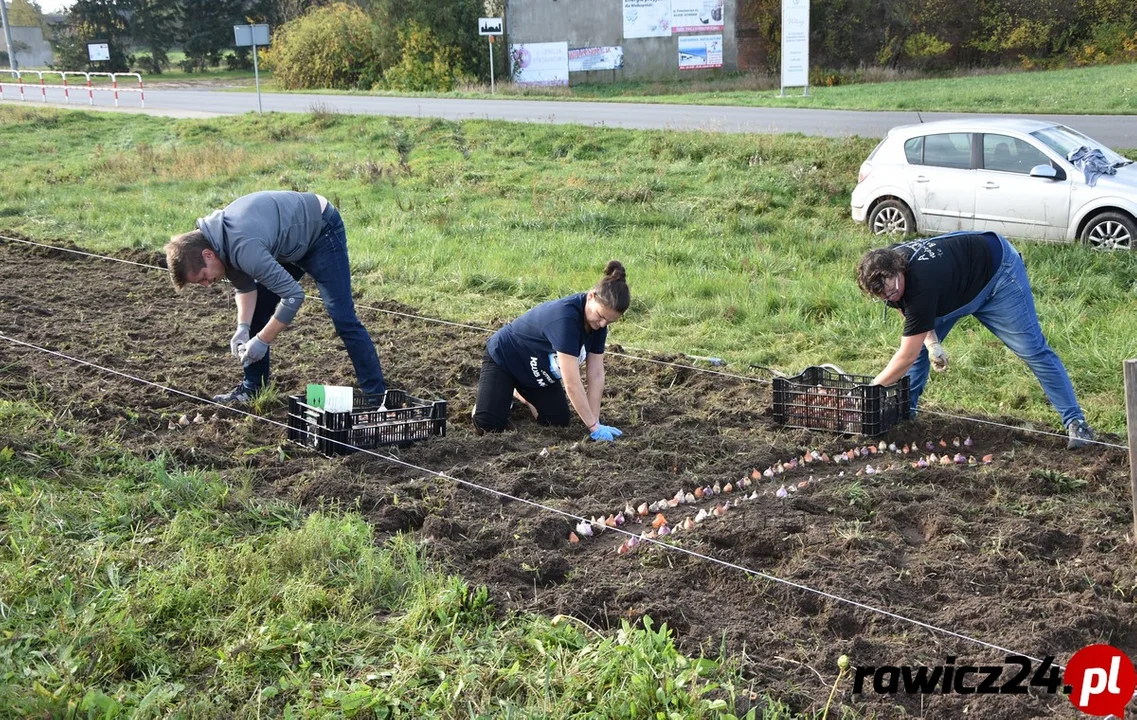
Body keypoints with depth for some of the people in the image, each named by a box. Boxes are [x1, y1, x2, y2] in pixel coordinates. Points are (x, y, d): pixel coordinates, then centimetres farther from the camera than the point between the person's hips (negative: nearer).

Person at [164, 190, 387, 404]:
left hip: (321, 230, -9)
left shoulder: (243, 247, -38)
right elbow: (244, 286, 3)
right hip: (290, 240, 9)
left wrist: (262, 340, -27)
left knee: (341, 315, -14)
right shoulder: (209, 239, -10)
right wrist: (242, 327, -12)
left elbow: (293, 294, -34)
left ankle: (376, 395, -8)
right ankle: (252, 388, 16)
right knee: (255, 309, 6)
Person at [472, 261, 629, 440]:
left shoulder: (598, 322, -14)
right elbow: (572, 383, -38)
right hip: (504, 358, -7)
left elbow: (596, 374, -10)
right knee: (488, 425, -22)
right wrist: (593, 427, -33)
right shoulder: (565, 317, -39)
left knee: (560, 422, -4)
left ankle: (521, 393, 21)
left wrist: (595, 422, -16)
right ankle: (503, 392, 11)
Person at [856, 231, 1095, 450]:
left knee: (1032, 349, -10)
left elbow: (907, 357, -36)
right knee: (918, 344, 0)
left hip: (996, 272, -8)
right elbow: (910, 310, 1)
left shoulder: (922, 283, -43)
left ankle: (1075, 422, -4)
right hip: (959, 284, 8)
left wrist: (873, 388, -26)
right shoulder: (885, 263, -20)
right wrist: (931, 341, -16)